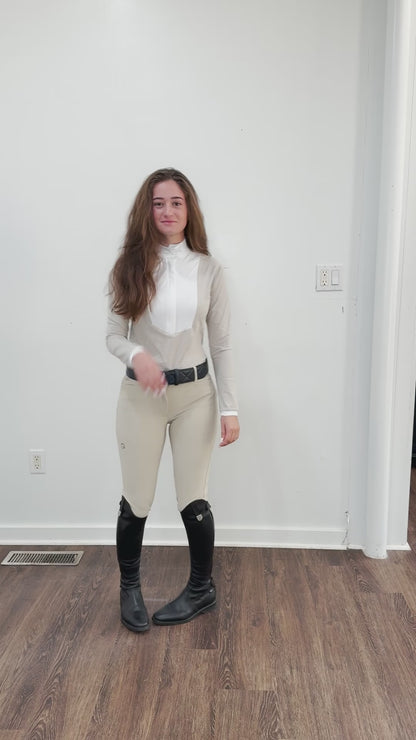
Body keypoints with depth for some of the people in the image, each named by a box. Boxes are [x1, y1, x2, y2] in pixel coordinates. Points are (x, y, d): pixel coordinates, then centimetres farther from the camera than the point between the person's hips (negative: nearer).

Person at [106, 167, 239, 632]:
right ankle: (129, 587, 33)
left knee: (193, 498, 7)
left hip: (195, 393, 0)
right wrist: (136, 355, -24)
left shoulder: (208, 270, 0)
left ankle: (201, 589, 31)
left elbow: (221, 344, 1)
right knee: (136, 499, 8)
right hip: (140, 395, 0)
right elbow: (113, 334, -1)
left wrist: (230, 407, -3)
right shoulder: (131, 266, -1)